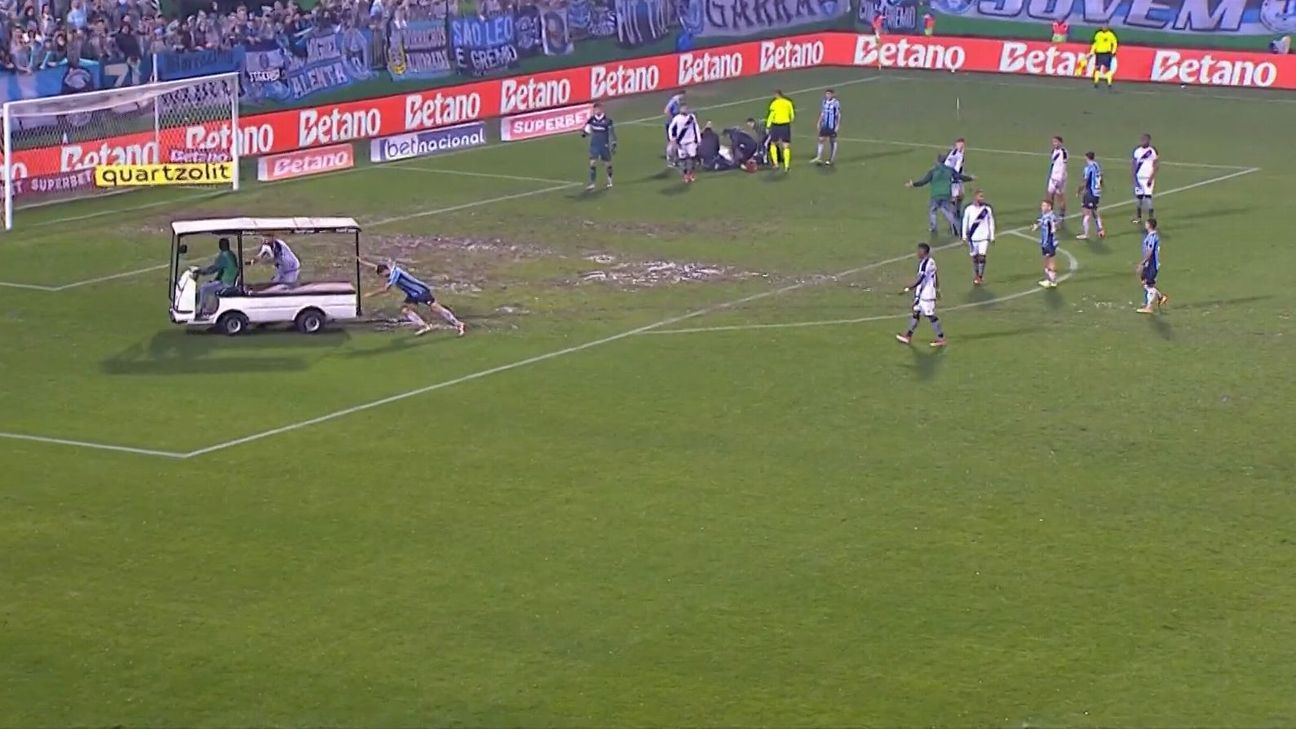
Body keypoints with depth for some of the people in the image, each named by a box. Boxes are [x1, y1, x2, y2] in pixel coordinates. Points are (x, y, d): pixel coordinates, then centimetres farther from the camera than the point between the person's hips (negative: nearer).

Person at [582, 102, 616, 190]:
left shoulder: (607, 120, -11)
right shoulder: (592, 119, -2)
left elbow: (612, 133, -6)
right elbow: (588, 130, 4)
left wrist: (613, 144, -6)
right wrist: (584, 132, -18)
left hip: (605, 145, -2)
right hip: (594, 145, 2)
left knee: (607, 163, 11)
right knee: (593, 162, -10)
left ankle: (609, 180, 33)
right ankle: (592, 183, -8)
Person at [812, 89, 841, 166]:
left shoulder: (836, 103, -11)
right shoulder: (824, 102, 7)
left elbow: (839, 115, -9)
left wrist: (838, 125, -13)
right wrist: (819, 123, 15)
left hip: (832, 126, -5)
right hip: (824, 125, 5)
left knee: (833, 141, 5)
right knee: (821, 139, -2)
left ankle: (832, 159, 12)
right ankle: (819, 158, -1)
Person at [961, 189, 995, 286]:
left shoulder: (987, 209, -2)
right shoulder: (969, 209, -3)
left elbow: (991, 223, 6)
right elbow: (965, 223, 4)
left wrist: (992, 237, 5)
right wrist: (964, 236, 2)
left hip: (984, 237, -1)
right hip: (972, 237, 1)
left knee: (982, 256, -11)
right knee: (974, 258, 9)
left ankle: (980, 277, -3)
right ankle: (976, 277, 22)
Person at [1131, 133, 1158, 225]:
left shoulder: (1152, 151, -8)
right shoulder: (1137, 150, 7)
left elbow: (1156, 166, -7)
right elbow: (1133, 164, 12)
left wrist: (1151, 178, -13)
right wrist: (1134, 175, 1)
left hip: (1148, 178, -5)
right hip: (1138, 178, 5)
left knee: (1148, 197, -10)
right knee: (1138, 197, 7)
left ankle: (1150, 218, -5)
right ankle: (1138, 217, 18)